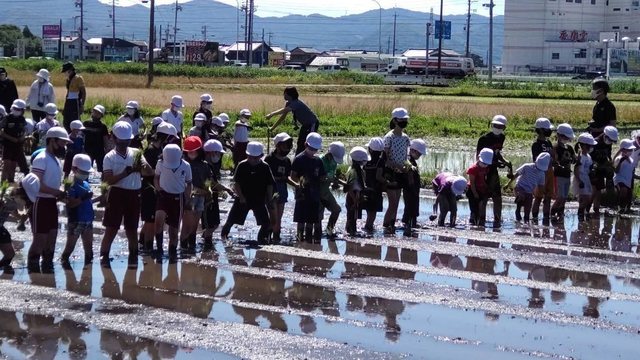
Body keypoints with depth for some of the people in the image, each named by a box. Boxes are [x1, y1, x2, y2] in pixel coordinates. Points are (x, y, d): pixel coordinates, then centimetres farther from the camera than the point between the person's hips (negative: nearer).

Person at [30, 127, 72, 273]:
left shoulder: (56, 159, 13)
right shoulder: (41, 159, -15)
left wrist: (60, 193, 3)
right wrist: (57, 192, -24)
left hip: (51, 202, 9)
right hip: (40, 202, -9)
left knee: (52, 237, 13)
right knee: (40, 238, -6)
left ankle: (48, 269, 22)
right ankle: (33, 271, 2)